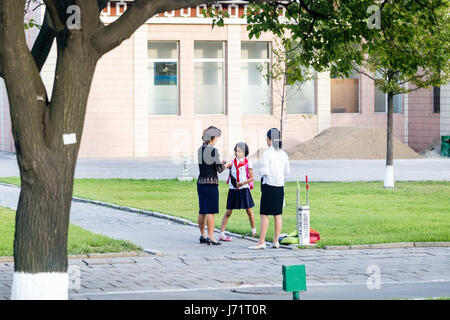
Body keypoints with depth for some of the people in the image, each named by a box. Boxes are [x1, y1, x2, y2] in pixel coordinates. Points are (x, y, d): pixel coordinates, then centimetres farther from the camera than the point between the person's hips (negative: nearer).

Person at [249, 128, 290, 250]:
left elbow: (265, 171, -17)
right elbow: (287, 171, 12)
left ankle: (261, 242, -7)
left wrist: (261, 171, 4)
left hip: (269, 185, -6)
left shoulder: (267, 153, -13)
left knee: (264, 215, -4)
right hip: (280, 185, 6)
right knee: (278, 215, 10)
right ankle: (276, 241, 12)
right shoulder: (283, 154, 7)